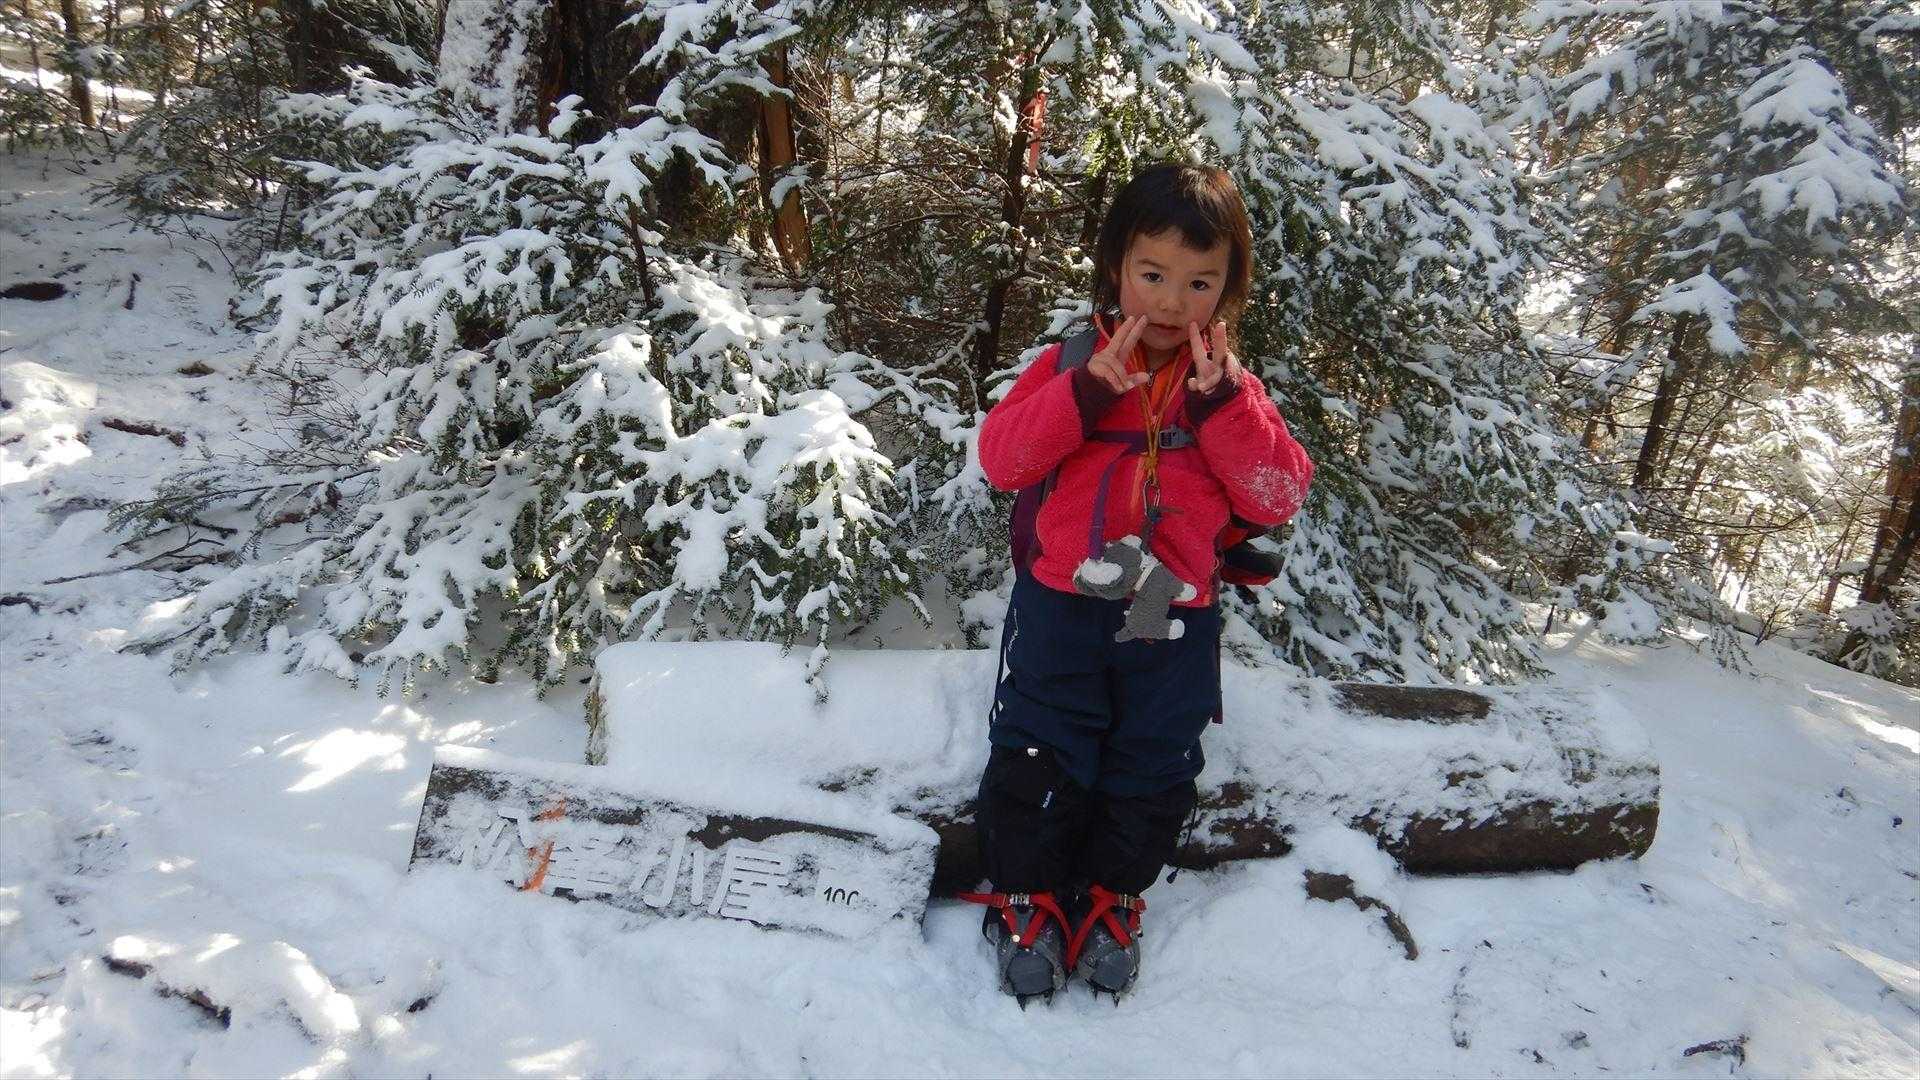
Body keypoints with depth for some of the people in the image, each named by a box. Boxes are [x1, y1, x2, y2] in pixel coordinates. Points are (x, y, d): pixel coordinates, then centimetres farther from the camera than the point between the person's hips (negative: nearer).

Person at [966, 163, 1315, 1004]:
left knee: (1153, 771, 13)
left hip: (1172, 621, 2)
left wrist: (1224, 406, -19)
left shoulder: (1230, 387, 4)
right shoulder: (1073, 361, 1)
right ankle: (1025, 897, 28)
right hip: (1059, 605, -1)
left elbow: (1279, 495, -7)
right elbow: (1001, 457, -11)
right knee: (1035, 760, 6)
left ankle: (1111, 902, 35)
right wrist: (1085, 394, -22)